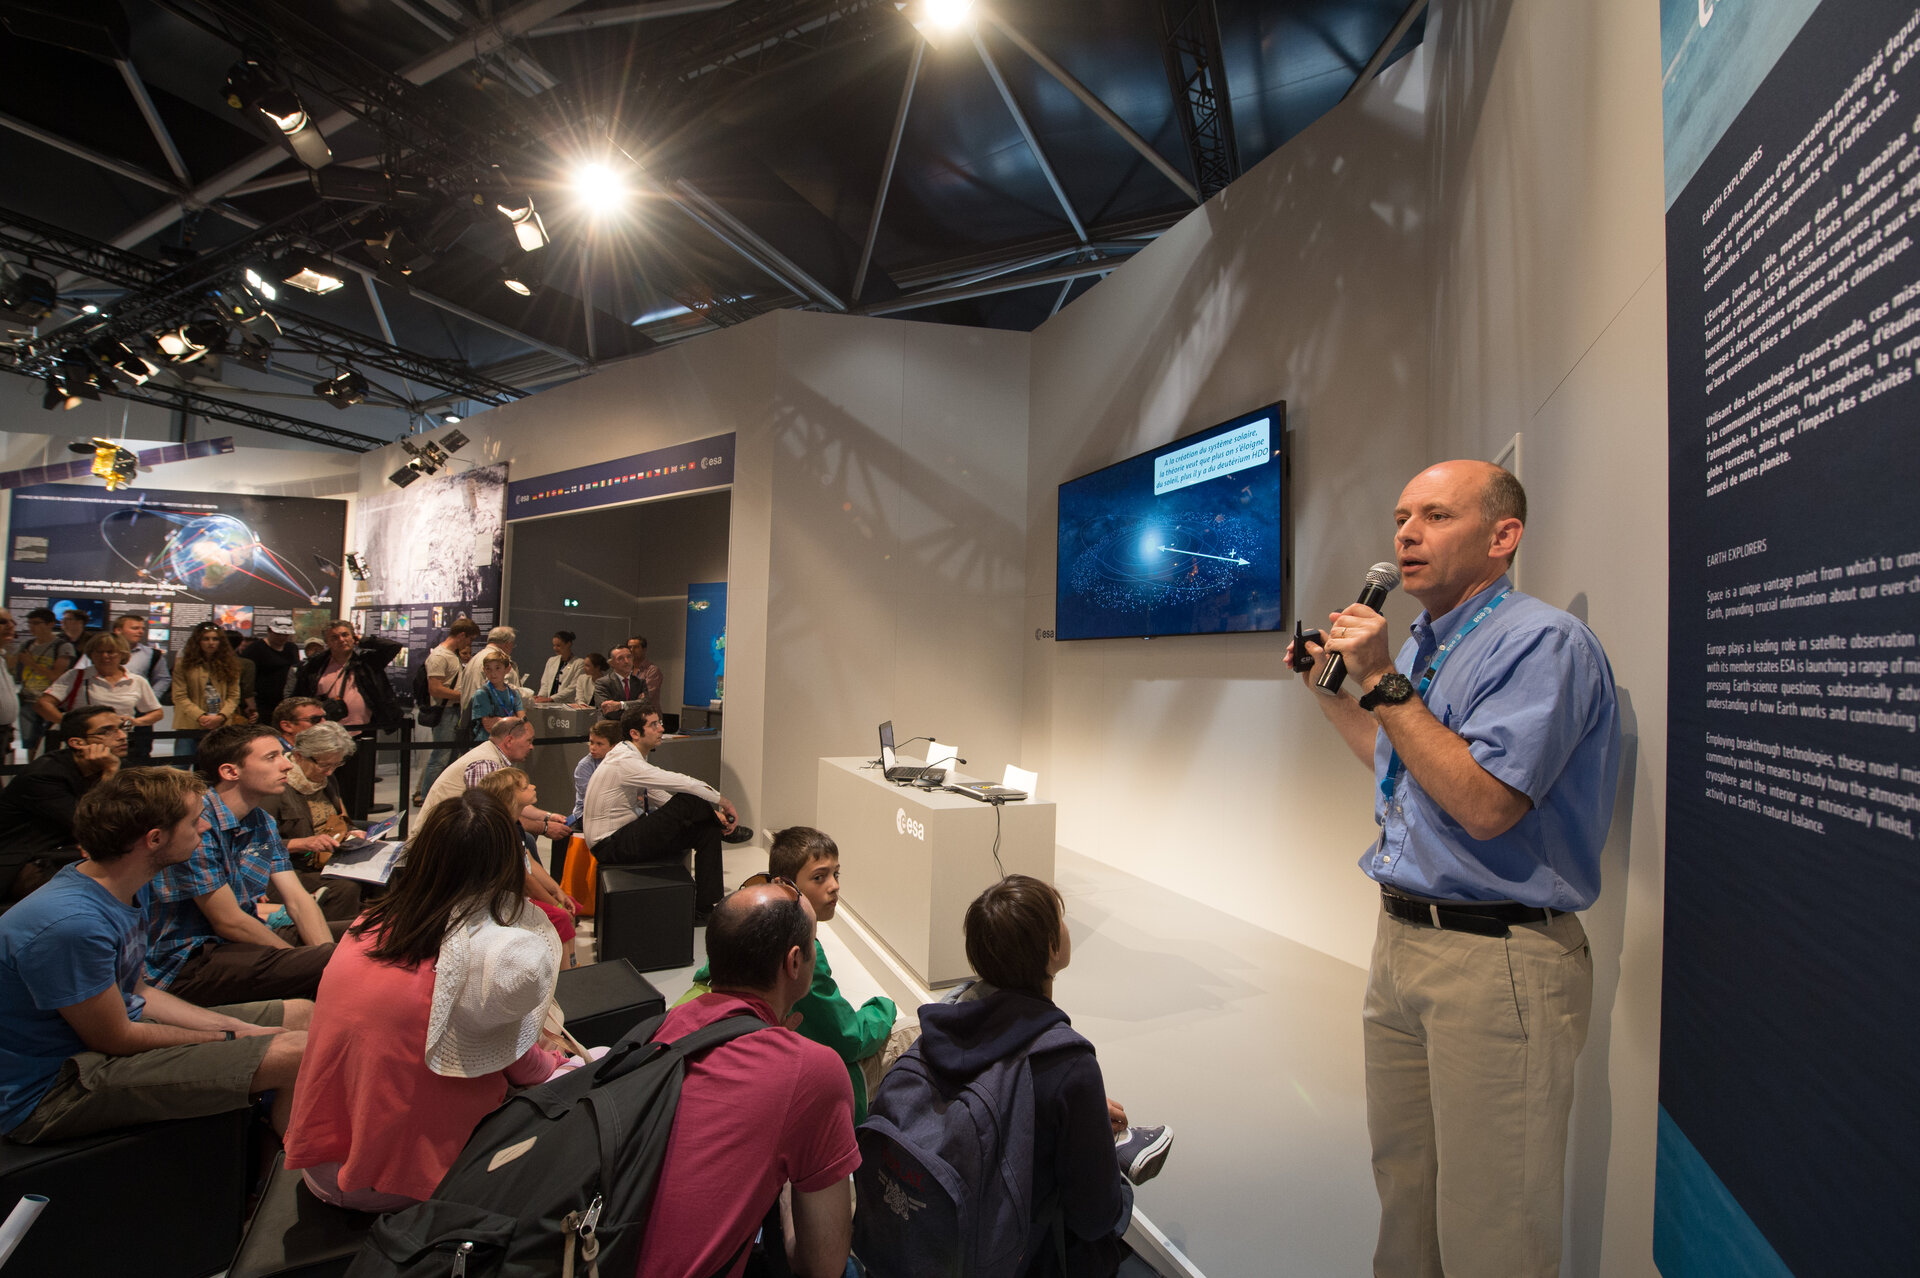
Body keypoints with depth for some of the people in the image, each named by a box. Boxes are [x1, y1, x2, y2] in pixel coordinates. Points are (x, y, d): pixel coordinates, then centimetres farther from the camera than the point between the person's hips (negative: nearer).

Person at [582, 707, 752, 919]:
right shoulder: (624, 761, -21)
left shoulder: (633, 759, 10)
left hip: (626, 834, 10)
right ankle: (725, 827, 7)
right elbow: (682, 784, -26)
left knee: (707, 830, -1)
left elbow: (663, 798, 13)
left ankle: (704, 907, 1)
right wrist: (723, 802, -15)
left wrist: (711, 813, 4)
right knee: (687, 801, -23)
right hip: (610, 845, -10)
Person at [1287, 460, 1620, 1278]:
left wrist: (1382, 683, -22)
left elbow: (1486, 804, -25)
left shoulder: (1543, 643, -15)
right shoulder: (1421, 645, 11)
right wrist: (1330, 691, 17)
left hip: (1496, 957, -8)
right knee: (1401, 1189, 22)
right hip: (1400, 940, 8)